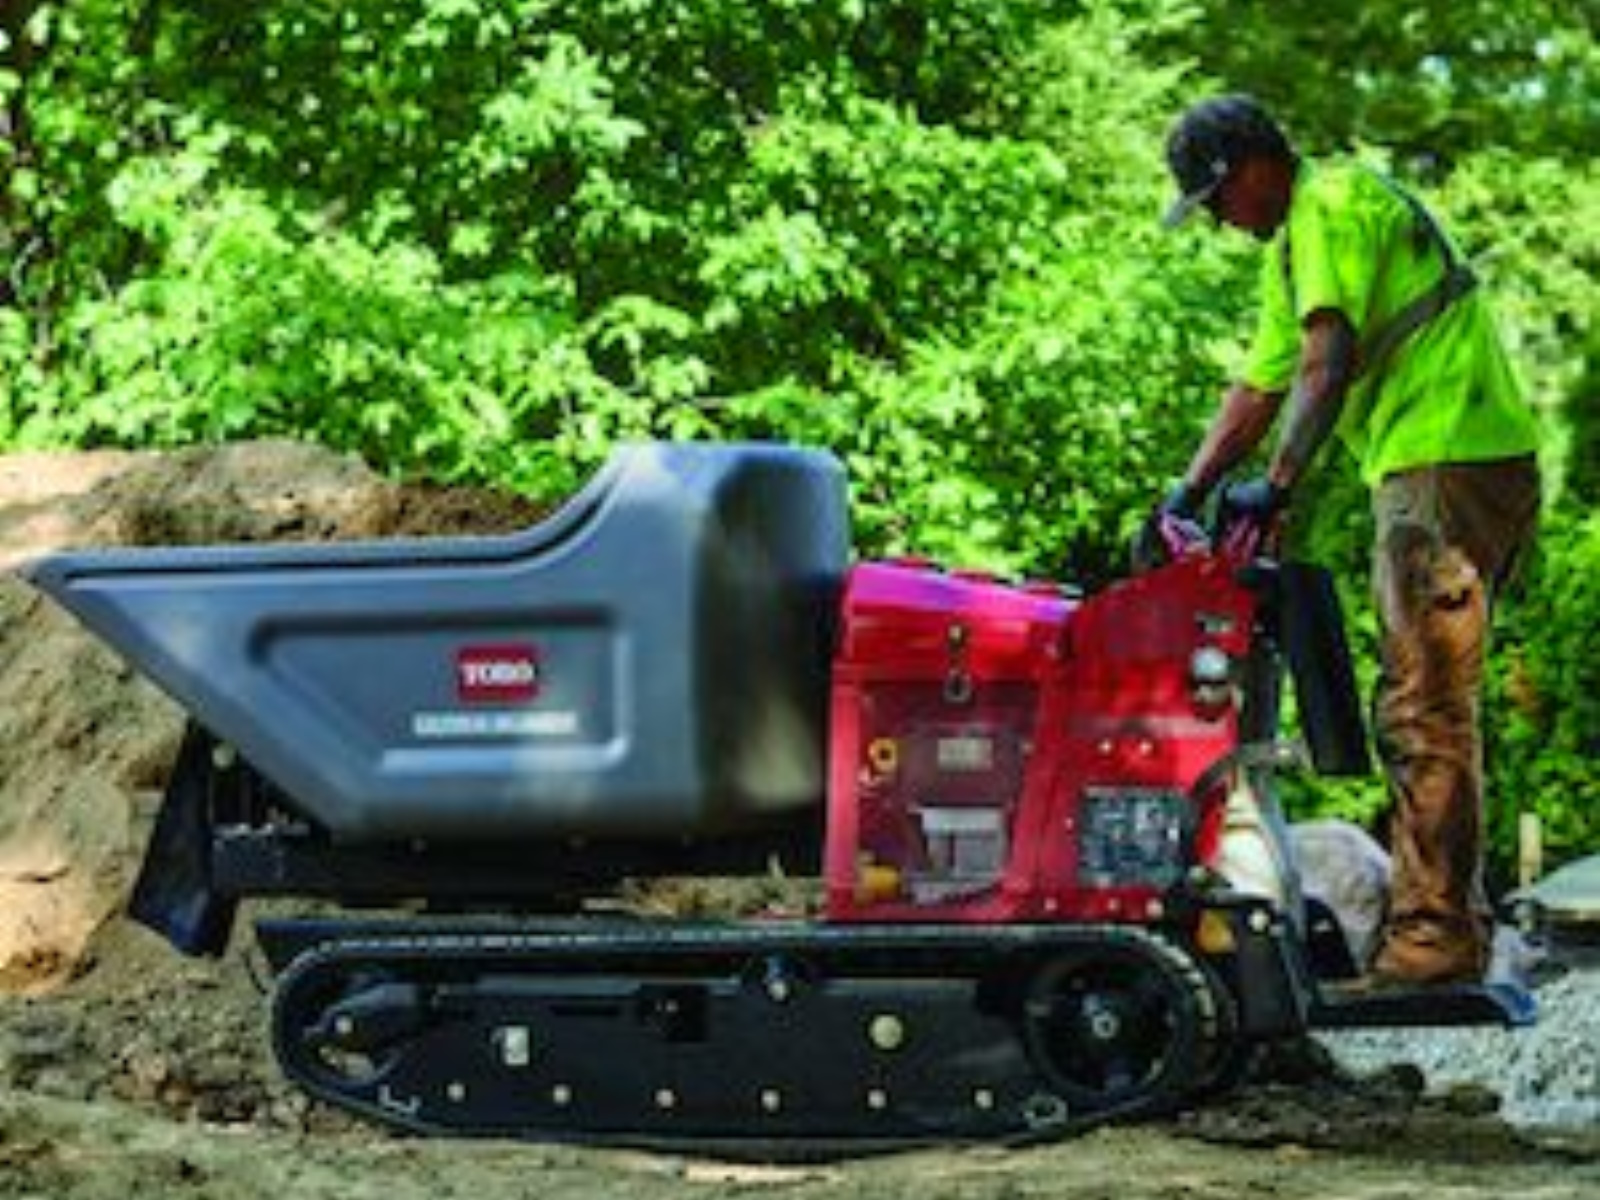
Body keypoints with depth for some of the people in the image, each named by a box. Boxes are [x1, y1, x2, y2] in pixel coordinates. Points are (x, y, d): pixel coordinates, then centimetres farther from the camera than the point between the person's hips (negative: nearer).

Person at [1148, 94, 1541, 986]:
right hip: (1468, 470, 11)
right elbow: (1259, 388, 30)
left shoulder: (1331, 206, -7)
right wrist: (1188, 494, 23)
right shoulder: (1295, 244, 26)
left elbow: (1331, 358, -19)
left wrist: (1280, 484, -24)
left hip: (1448, 465, -11)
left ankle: (1432, 936, -10)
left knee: (1423, 714, -11)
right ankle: (1457, 921, 18)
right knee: (1430, 709, 14)